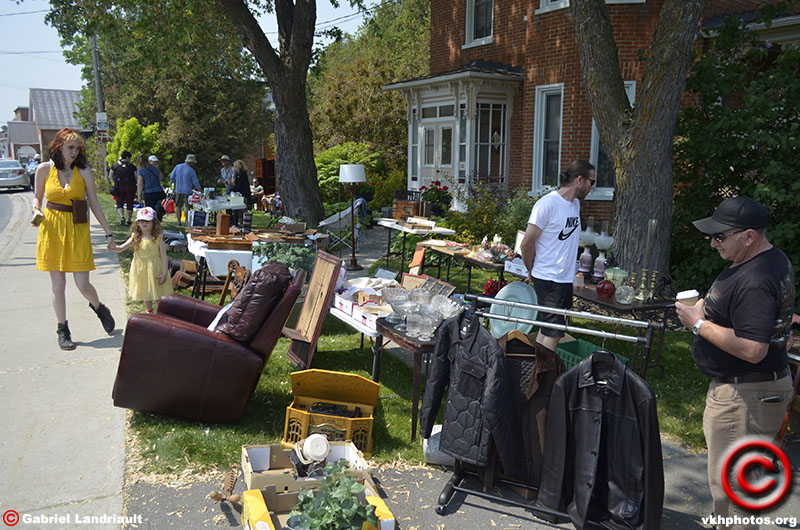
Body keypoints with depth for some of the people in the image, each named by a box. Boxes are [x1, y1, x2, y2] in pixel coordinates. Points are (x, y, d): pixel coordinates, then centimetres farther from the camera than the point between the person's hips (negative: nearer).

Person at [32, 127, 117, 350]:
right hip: (52, 228, 1)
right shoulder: (44, 169, 2)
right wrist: (37, 211, -7)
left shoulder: (84, 172, 1)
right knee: (58, 284, 4)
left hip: (78, 229, -1)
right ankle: (63, 330, 17)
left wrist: (108, 233, 1)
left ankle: (99, 307, 29)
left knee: (82, 284, -4)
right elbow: (37, 196, 15)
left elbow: (95, 204, 3)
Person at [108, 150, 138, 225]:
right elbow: (136, 177, -4)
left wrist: (116, 183, 13)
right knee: (130, 203, 7)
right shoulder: (131, 166, 2)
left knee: (119, 203, 6)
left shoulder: (115, 165, 8)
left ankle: (122, 217, -17)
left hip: (119, 187, 1)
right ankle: (129, 220, 9)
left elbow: (110, 177, 3)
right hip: (130, 187, -1)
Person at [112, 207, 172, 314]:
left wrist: (165, 273, -15)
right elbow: (121, 248, -4)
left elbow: (164, 256, -10)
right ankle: (149, 313, 35)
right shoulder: (135, 238, -3)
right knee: (145, 293, 16)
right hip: (140, 269, 3)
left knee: (157, 293, 6)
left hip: (155, 269, -3)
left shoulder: (158, 239, -11)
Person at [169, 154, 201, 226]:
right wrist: (199, 189, 14)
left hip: (178, 190, 4)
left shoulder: (177, 167, 0)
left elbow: (172, 177, 3)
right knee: (188, 207, 3)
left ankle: (179, 222, 14)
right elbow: (195, 182, -4)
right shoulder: (191, 170, -10)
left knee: (178, 207, 13)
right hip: (187, 191, -4)